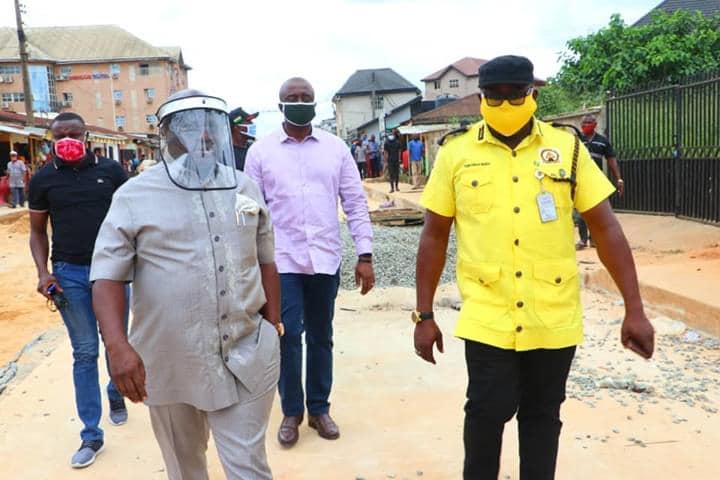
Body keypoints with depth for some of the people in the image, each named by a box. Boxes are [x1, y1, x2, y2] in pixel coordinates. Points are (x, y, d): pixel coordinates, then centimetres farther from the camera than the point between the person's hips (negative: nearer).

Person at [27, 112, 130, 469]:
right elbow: (38, 231, 8)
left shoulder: (110, 170, 0)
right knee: (84, 353, 5)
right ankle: (91, 436, 15)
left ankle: (116, 394, 44)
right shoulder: (43, 179, 2)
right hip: (69, 274, 0)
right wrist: (43, 272, -5)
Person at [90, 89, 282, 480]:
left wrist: (274, 327, 11)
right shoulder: (135, 197, -6)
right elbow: (107, 276, -8)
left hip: (246, 357, 2)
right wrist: (118, 345, -22)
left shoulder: (245, 188, 5)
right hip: (170, 361, -1)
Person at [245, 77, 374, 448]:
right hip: (281, 260, -1)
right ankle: (291, 411, 20)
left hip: (326, 258, 2)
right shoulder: (260, 151, 1)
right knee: (288, 336, -2)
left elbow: (355, 202, 4)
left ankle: (319, 408, 29)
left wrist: (365, 255, -2)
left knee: (321, 337, 12)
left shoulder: (335, 148, 4)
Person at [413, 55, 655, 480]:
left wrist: (634, 308, -3)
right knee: (488, 410, 3)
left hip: (554, 317, 1)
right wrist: (425, 314, 1)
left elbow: (606, 227, 1)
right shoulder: (457, 152, -2)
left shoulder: (566, 147, 0)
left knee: (543, 413, 14)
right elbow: (435, 234, 2)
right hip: (487, 316, -1)